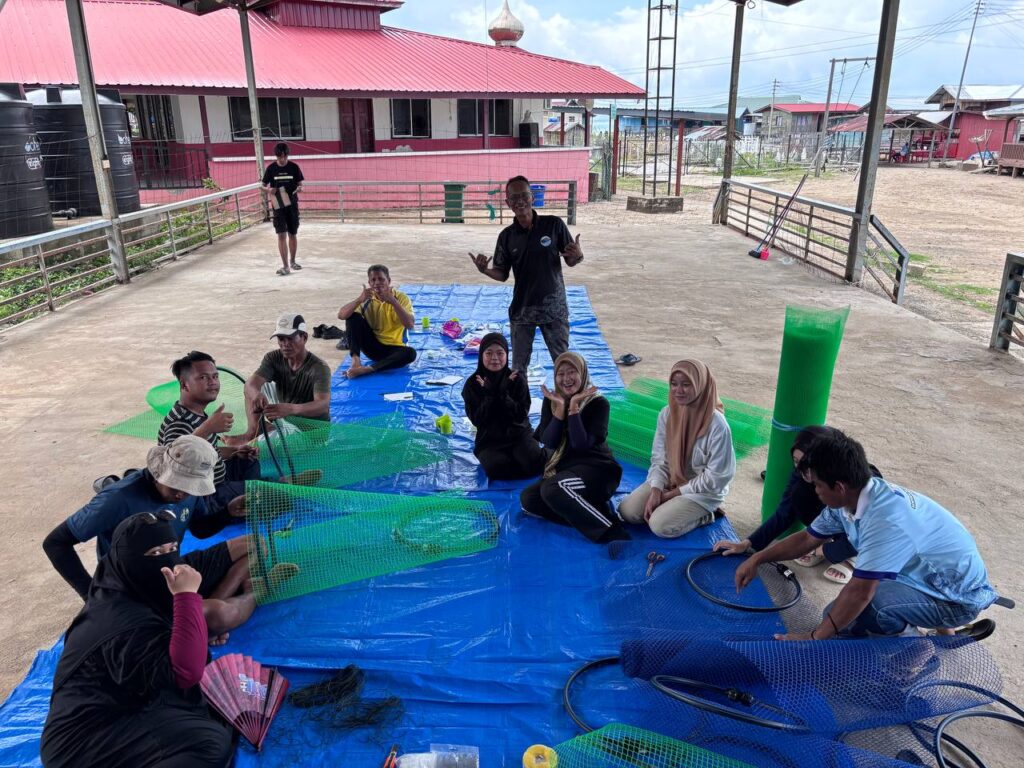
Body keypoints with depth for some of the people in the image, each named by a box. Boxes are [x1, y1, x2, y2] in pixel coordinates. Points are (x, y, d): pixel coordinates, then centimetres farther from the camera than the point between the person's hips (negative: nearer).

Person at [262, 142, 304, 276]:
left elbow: (300, 183, 6)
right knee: (282, 235, -9)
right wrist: (269, 190, -15)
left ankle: (292, 261, 31)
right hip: (278, 205, -1)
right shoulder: (271, 168, -2)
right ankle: (285, 266, -9)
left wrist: (299, 188, -18)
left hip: (292, 204, 1)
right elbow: (264, 185, 7)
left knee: (293, 234, 12)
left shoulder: (294, 167, -1)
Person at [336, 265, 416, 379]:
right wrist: (359, 299, -29)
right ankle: (355, 359, -23)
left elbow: (410, 325, -25)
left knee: (410, 353, -36)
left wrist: (393, 301, -34)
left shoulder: (401, 297, -10)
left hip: (393, 348, -2)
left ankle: (365, 369, -38)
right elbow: (341, 315, -14)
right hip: (373, 347, 2)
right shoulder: (367, 298, -3)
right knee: (353, 316, -16)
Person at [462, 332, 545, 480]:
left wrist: (503, 394, -24)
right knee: (496, 468, -31)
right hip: (489, 440, -1)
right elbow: (477, 420, -12)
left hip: (519, 434, 1)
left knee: (535, 463, -25)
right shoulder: (472, 384, -7)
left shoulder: (517, 380, -7)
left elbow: (522, 415, -12)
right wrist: (489, 395, -23)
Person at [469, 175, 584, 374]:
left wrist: (578, 256, -24)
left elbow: (570, 261, -1)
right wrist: (484, 269, -16)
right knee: (518, 366, 11)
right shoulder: (507, 236, -2)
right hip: (522, 310, 1)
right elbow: (502, 274, 4)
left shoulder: (554, 224, -7)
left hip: (554, 308, -1)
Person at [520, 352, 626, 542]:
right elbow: (549, 442, -7)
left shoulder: (598, 403, -10)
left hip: (597, 469, -6)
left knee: (551, 489, -33)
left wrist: (573, 407, -24)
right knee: (528, 499, -16)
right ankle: (594, 512, -15)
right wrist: (560, 408, -17)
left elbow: (581, 445, -20)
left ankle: (611, 531, -28)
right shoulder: (551, 401, 4)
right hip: (563, 467, 7)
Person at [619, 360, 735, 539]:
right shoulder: (667, 414, -9)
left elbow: (716, 477, -19)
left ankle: (703, 516, 3)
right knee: (627, 511, -10)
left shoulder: (717, 425, -25)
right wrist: (655, 491, -18)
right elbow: (659, 459, -2)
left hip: (703, 491, -5)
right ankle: (672, 507, 11)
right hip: (670, 480, 6)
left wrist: (674, 494, -14)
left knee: (661, 526, -23)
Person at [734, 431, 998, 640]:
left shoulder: (885, 520, -35)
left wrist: (815, 637, -22)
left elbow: (860, 593, -32)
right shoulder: (850, 498, -8)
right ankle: (937, 621, 20)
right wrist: (757, 558, 3)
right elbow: (808, 538, 7)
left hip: (960, 597, -9)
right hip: (930, 576, 9)